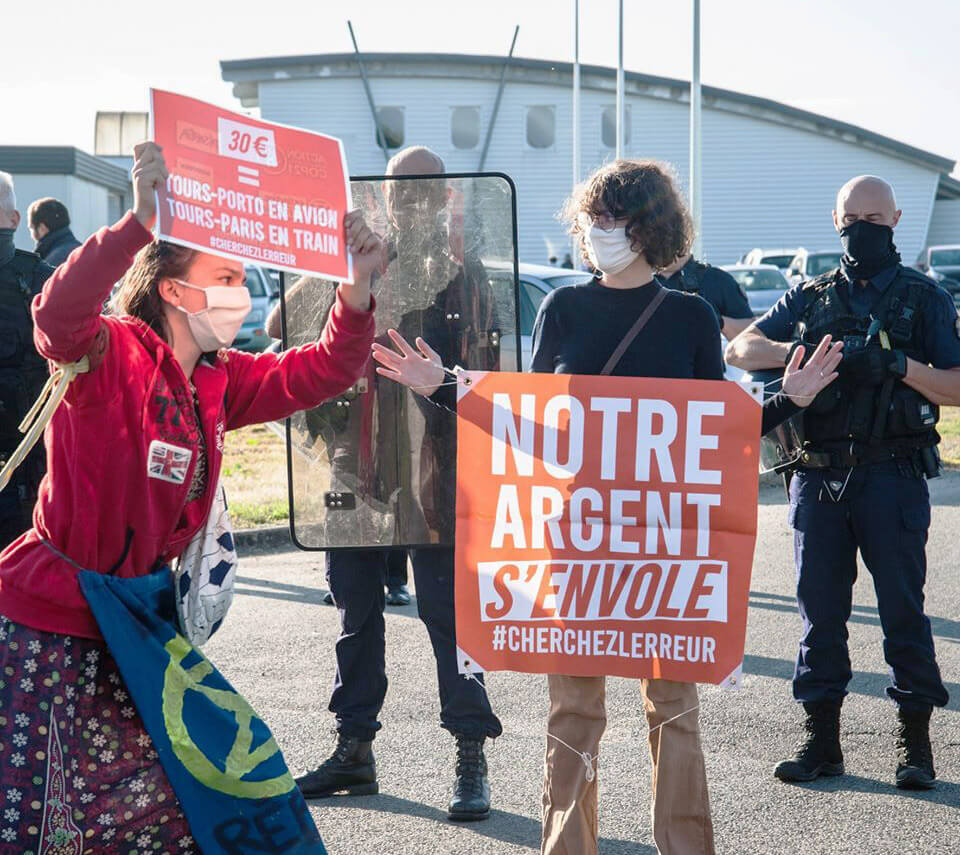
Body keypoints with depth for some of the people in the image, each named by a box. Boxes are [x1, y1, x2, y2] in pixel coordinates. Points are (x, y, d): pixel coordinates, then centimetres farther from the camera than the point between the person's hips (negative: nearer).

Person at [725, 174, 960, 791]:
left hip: (892, 477, -3)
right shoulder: (811, 298, 15)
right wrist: (803, 353, -12)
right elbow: (741, 349, 6)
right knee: (820, 608, 6)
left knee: (903, 608, -1)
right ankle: (821, 739, 14)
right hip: (819, 478, 3)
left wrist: (898, 365, -16)